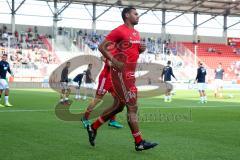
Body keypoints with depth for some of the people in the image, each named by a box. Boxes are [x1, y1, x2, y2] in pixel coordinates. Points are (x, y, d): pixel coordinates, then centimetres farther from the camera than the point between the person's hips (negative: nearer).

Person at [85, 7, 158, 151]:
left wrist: (142, 49, 6)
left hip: (130, 72, 9)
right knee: (132, 105, -7)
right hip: (121, 71, -9)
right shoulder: (119, 31, -10)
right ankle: (139, 142, -1)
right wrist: (114, 61, -22)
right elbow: (102, 47, -12)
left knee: (119, 106, 15)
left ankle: (93, 127, 28)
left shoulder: (136, 33, 16)